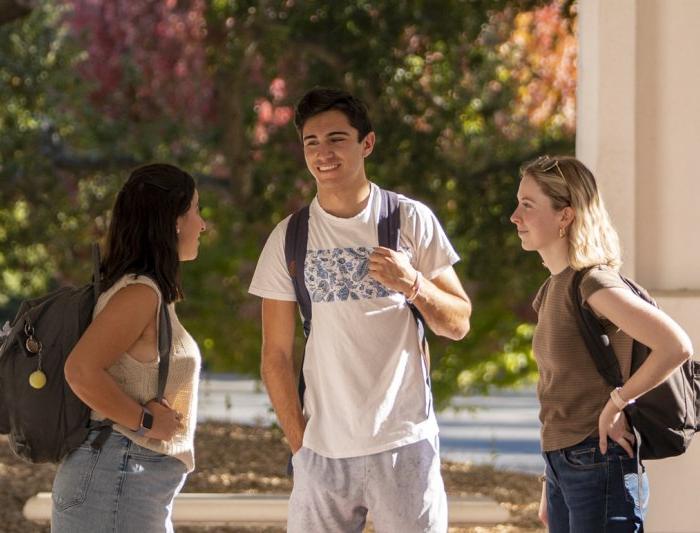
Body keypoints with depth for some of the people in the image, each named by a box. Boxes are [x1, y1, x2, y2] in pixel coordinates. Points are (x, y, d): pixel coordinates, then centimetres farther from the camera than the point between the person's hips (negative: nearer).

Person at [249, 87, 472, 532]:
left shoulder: (411, 220, 1)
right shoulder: (288, 239, 5)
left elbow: (459, 324, 4)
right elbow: (276, 355, 7)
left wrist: (413, 284, -14)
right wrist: (297, 439, 1)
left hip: (403, 444, -2)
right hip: (323, 451, 2)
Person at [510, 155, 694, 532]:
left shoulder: (593, 283, -15)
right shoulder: (552, 288, 11)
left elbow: (677, 346, -25)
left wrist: (617, 403, -16)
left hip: (599, 469, -9)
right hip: (562, 468, 9)